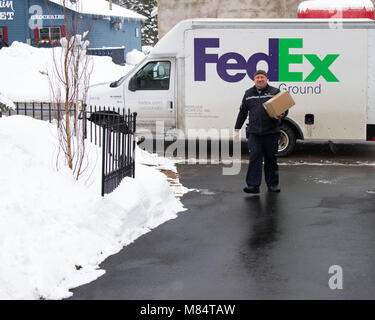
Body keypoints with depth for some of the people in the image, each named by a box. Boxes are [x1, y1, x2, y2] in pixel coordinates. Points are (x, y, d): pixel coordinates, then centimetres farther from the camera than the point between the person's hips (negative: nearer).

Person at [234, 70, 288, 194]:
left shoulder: (274, 92, 5)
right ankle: (253, 186, -5)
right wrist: (237, 129, 17)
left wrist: (282, 114, -19)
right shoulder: (248, 94, 14)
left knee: (271, 159, 7)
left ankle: (273, 185, 17)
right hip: (254, 132, 2)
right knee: (254, 158, -5)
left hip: (271, 132, -1)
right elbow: (242, 112, 19)